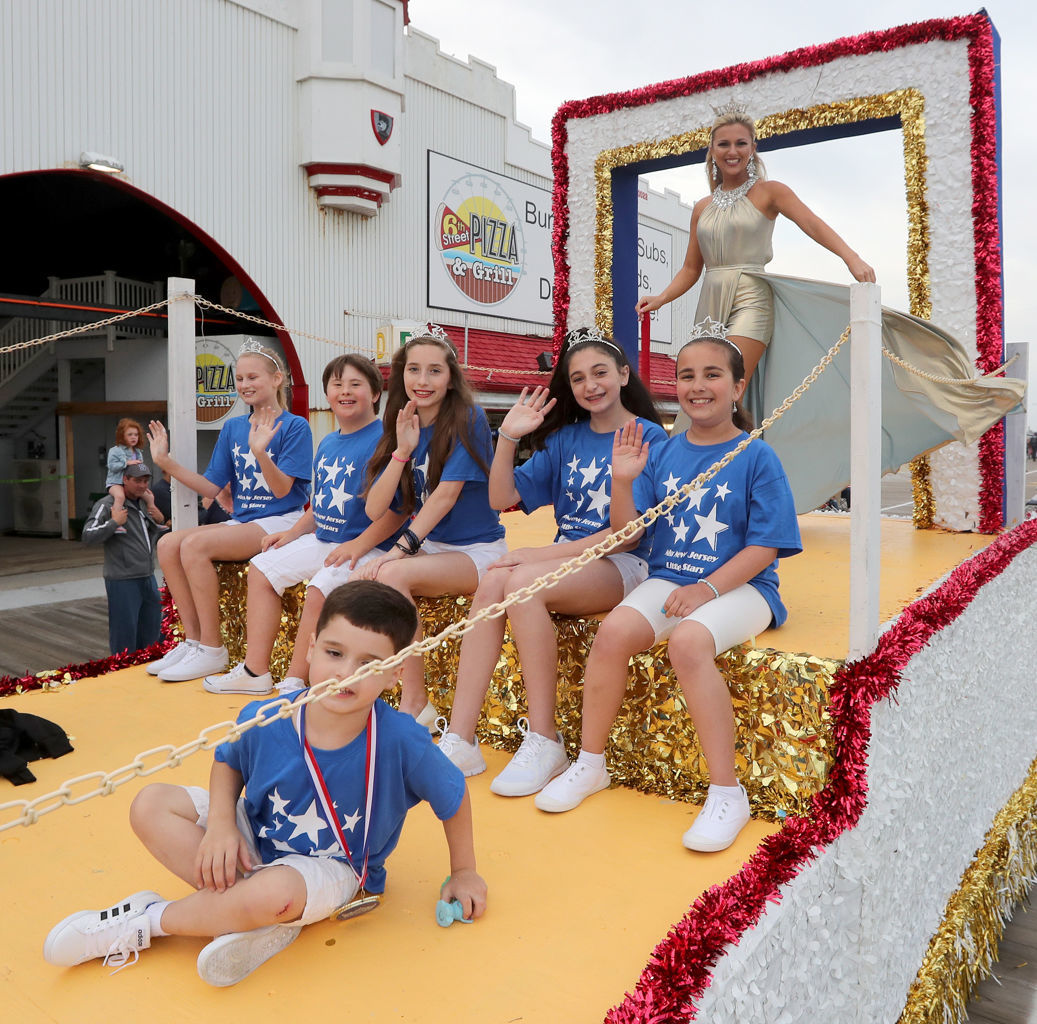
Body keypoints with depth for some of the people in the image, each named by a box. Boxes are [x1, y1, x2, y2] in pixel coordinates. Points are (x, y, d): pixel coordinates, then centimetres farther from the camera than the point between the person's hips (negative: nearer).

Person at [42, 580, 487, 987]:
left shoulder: (401, 741, -31)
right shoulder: (263, 721, -21)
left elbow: (453, 795, -13)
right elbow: (227, 762, 3)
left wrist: (463, 872, -1)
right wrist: (221, 823, -15)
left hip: (331, 868, -4)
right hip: (255, 839, 4)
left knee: (274, 893, -38)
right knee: (151, 805, -13)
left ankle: (147, 921, -8)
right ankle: (264, 919, -18)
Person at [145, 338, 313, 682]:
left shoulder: (294, 426, -6)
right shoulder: (232, 427, 13)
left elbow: (282, 489, -13)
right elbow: (211, 487, 11)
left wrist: (260, 451, -29)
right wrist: (167, 463, 2)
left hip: (281, 522, -7)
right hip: (241, 522, 7)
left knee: (195, 545, -26)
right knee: (167, 544, -12)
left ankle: (212, 651, -17)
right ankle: (193, 639, -6)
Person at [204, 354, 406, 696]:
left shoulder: (384, 439, -14)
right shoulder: (327, 444, 14)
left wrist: (359, 545, -24)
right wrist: (294, 532, 11)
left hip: (368, 548, -9)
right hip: (322, 540, 9)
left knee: (319, 590, -30)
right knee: (262, 567, 7)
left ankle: (294, 684, -13)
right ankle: (255, 671, 10)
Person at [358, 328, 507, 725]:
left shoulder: (467, 419, -9)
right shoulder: (401, 428, 7)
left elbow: (445, 495, -18)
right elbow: (374, 511, -2)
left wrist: (400, 550, -23)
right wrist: (402, 451, -13)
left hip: (477, 550, -5)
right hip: (428, 547, 5)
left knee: (393, 575, -30)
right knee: (358, 583, -21)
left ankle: (415, 703, -19)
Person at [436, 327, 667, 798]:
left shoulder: (648, 437, -3)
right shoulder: (565, 437, 15)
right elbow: (501, 498, 12)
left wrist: (542, 554, -17)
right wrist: (508, 437, -2)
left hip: (623, 566, -5)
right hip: (564, 558, 5)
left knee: (522, 583, -32)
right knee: (491, 583, -25)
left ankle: (544, 742, -23)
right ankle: (459, 740, -25)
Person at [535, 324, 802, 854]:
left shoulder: (756, 457, -2)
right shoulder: (662, 454, 9)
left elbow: (764, 547, -7)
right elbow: (626, 533, 6)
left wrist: (708, 588, -20)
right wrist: (622, 481, -11)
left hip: (739, 586, -4)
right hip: (667, 578, 4)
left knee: (688, 641, -34)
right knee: (613, 631, -24)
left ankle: (726, 791, -21)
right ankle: (590, 764, -3)